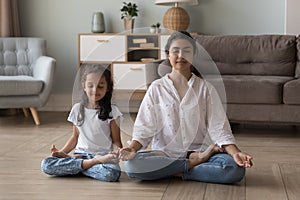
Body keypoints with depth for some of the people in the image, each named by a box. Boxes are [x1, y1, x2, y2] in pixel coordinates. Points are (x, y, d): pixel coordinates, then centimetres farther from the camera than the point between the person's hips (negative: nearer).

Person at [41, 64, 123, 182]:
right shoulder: (77, 109, 9)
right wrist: (62, 152, 1)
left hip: (103, 155, -3)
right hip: (81, 153, 3)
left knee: (111, 174, -39)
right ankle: (91, 163, -15)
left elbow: (116, 140, 0)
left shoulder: (111, 111, -2)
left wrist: (117, 151, -24)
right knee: (46, 165, -20)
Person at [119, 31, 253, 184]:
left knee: (236, 169, -29)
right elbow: (144, 127, 1)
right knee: (131, 164, -31)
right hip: (164, 153, 1)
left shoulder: (205, 88, 6)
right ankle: (194, 162, -16)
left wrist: (235, 153, -18)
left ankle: (178, 172, -16)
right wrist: (132, 148, -20)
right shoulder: (156, 88, 6)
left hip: (198, 151, 0)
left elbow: (218, 128, -1)